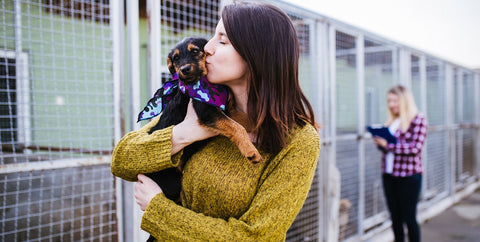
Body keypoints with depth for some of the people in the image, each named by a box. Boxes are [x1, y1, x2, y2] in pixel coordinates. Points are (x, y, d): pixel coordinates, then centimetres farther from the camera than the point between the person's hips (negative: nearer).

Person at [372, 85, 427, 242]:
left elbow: (415, 148, -17)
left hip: (408, 176, -6)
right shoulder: (391, 121, 11)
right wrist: (379, 142, -3)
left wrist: (388, 145, -20)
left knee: (409, 218, 2)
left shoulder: (418, 120, -7)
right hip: (389, 175, 6)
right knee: (395, 217, 13)